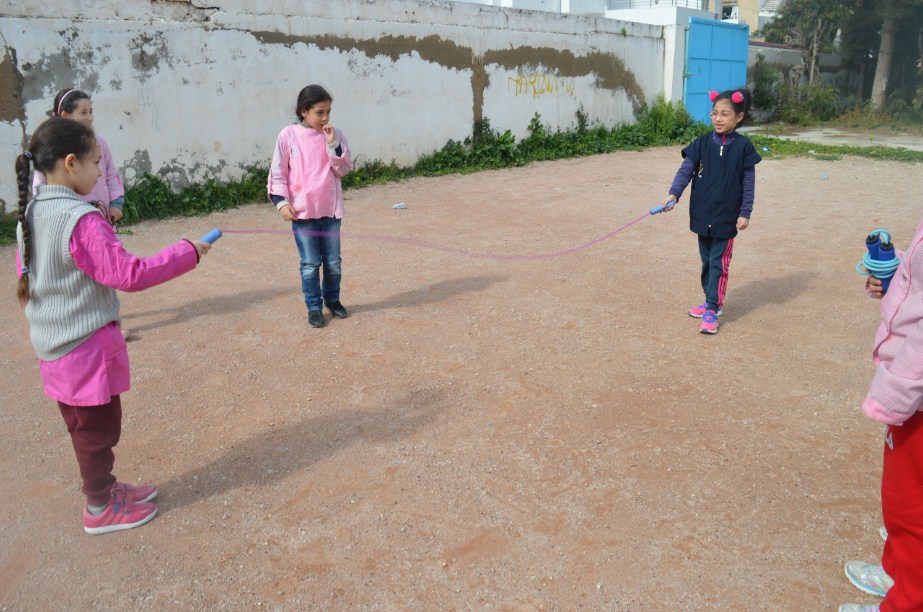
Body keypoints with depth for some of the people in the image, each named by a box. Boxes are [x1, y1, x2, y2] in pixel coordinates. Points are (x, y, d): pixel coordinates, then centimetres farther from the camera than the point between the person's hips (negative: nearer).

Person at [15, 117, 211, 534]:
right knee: (98, 429, 8)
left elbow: (26, 270, 16)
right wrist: (187, 253, -19)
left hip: (54, 346, 9)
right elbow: (129, 274, -26)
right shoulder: (82, 220, -23)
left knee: (82, 427, 21)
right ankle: (100, 509, 24)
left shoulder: (30, 215, 4)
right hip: (88, 346, -8)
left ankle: (104, 488, 38)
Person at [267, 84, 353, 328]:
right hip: (302, 211, -2)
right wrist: (281, 202, -10)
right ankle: (314, 307, 18)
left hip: (330, 209, 2)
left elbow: (344, 169, -2)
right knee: (310, 264, 4)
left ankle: (332, 299, 32)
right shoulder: (288, 135, -4)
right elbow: (277, 172, -1)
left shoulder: (334, 134, 1)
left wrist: (333, 145, -14)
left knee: (333, 262, 11)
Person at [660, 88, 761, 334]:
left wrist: (745, 213, -7)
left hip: (727, 217, -3)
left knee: (718, 264, 0)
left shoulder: (743, 146, -6)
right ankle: (711, 302, 30)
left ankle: (712, 311, 5)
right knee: (707, 261, 15)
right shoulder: (703, 143, -1)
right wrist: (674, 194, -21)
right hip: (702, 214, 3)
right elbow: (686, 170, -5)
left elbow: (748, 183, -4)